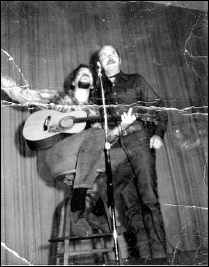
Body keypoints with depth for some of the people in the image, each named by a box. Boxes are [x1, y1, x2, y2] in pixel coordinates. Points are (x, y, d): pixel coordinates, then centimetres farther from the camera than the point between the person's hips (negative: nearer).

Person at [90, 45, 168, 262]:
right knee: (131, 204, -2)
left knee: (149, 198, -10)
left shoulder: (135, 80, 18)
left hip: (139, 140, -2)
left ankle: (159, 254, -6)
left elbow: (158, 107, 11)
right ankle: (145, 256, 2)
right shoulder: (98, 91, 22)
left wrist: (158, 134, -4)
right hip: (114, 147, 2)